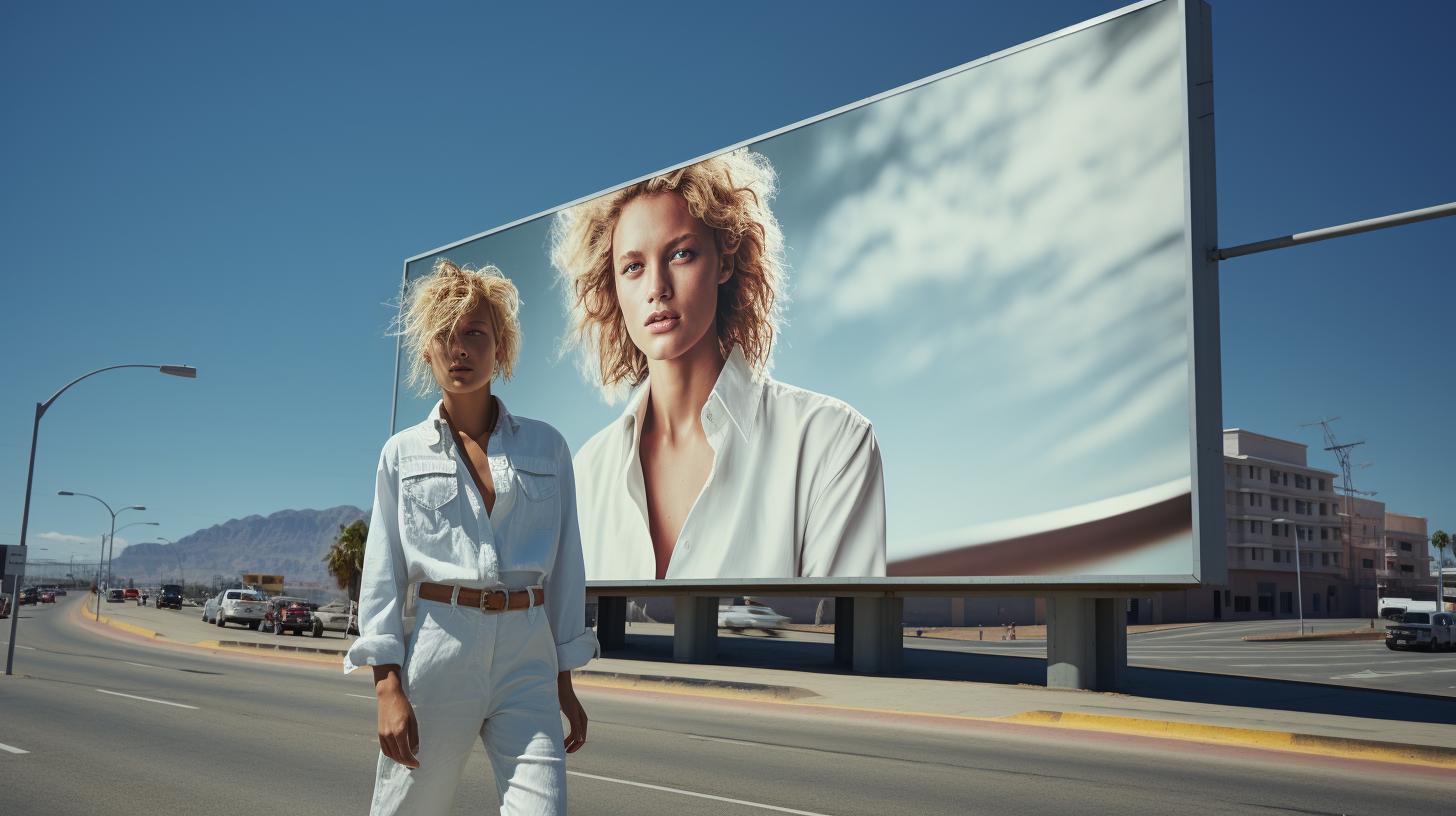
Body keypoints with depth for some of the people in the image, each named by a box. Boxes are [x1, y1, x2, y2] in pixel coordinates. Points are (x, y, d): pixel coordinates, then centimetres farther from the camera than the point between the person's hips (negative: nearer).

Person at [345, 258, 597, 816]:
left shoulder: (546, 446, 9)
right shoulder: (403, 453, 7)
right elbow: (383, 571, 5)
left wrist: (565, 683, 10)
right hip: (438, 643, 0)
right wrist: (388, 687, -4)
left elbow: (565, 566, 11)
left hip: (528, 653, 1)